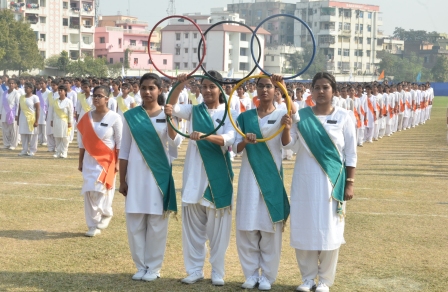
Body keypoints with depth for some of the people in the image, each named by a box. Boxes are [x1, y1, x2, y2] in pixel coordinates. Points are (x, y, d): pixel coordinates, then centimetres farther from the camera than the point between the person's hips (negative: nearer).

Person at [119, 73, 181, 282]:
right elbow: (124, 150, 6)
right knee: (135, 222, 4)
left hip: (159, 173, -1)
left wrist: (169, 119, -31)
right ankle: (141, 266, 17)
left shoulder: (167, 115, 0)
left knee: (157, 222, 3)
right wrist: (122, 180, 3)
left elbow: (175, 143, -17)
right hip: (136, 174, 1)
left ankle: (154, 267, 14)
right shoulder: (131, 116, 4)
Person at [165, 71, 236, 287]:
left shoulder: (228, 113, 0)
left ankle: (217, 272, 12)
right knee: (193, 224, 6)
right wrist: (179, 86, -25)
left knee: (218, 225, 2)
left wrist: (205, 136, -34)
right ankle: (195, 269, 15)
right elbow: (171, 107, -9)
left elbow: (229, 138, -17)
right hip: (194, 174, 3)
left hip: (218, 175, -3)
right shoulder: (194, 111, 8)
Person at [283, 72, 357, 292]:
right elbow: (290, 145, -3)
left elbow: (351, 153, 0)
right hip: (305, 179, 2)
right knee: (304, 225, 4)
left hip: (332, 180, -2)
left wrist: (349, 183, -4)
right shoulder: (301, 115, 2)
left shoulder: (343, 116, -1)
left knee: (329, 228, 2)